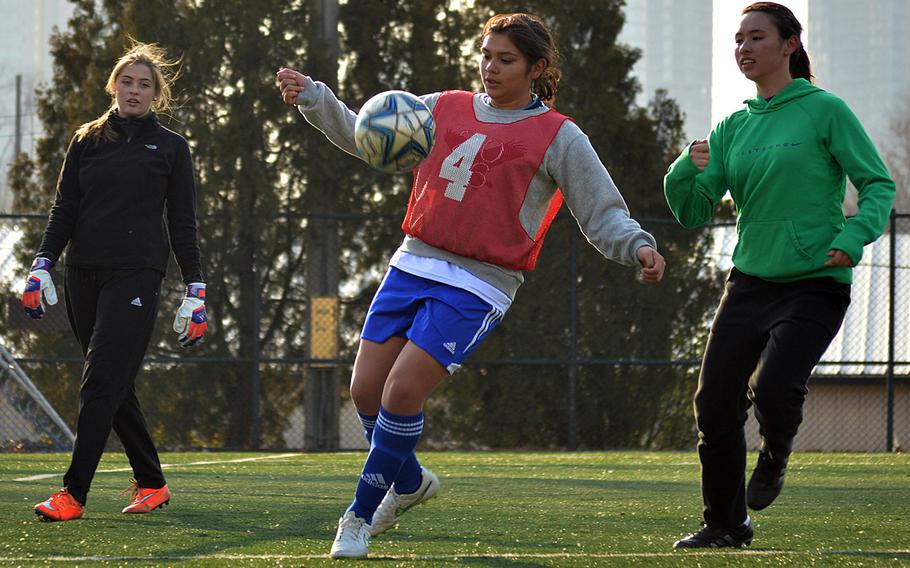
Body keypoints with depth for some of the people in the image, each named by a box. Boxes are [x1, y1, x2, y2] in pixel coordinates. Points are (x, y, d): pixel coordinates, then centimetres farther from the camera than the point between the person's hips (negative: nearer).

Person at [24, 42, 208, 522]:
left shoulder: (170, 148, 7)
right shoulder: (87, 141, 13)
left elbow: (183, 225, 7)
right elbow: (64, 210, 12)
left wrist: (195, 289, 1)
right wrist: (42, 264, -1)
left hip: (136, 275, -4)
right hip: (84, 275, 4)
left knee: (101, 383, -14)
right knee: (115, 386, 7)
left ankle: (73, 494, -17)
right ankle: (151, 484, 18)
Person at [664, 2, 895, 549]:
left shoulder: (824, 110, -5)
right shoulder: (733, 128, 11)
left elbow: (879, 184, -6)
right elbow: (694, 212, 10)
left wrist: (851, 239, -21)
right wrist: (689, 169, -11)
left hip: (814, 284, -5)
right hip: (750, 281, 6)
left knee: (773, 388, -24)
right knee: (715, 404, 0)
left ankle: (775, 457, 12)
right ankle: (726, 525, 18)